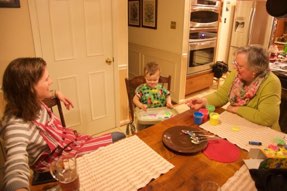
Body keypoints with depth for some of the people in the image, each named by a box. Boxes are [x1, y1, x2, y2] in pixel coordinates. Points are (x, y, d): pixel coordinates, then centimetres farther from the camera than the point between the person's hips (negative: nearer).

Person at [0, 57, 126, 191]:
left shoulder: (34, 104, -9)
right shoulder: (16, 125, -34)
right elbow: (16, 173, -51)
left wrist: (56, 94, 5)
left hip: (70, 141, 8)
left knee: (119, 137, 6)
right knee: (118, 139, -8)